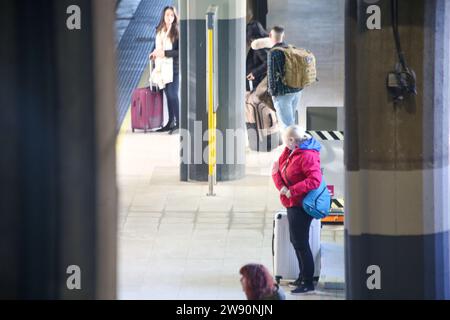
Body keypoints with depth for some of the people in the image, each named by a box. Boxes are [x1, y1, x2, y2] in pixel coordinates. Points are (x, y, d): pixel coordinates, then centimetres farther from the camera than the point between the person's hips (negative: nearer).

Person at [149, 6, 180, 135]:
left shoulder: (177, 32, -7)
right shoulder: (159, 31, 12)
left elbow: (180, 51, -12)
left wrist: (165, 53, -18)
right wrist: (154, 53, 3)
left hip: (174, 67, -6)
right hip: (162, 67, 6)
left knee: (173, 95, -10)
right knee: (168, 95, 8)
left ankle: (178, 122, -7)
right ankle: (171, 122, 12)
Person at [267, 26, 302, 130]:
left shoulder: (273, 53, -15)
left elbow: (272, 74, -14)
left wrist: (272, 92, -4)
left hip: (283, 93, -7)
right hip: (297, 90, 7)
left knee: (286, 123, -5)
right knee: (290, 119, 21)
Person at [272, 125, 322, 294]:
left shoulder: (307, 156, -21)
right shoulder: (291, 152, 9)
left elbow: (315, 179, -29)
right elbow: (279, 168, 9)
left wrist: (292, 191, -29)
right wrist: (281, 186, -11)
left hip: (300, 206, -10)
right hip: (293, 204, 10)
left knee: (301, 244, -6)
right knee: (296, 242, 20)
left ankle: (308, 283, 1)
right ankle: (303, 277, 33)